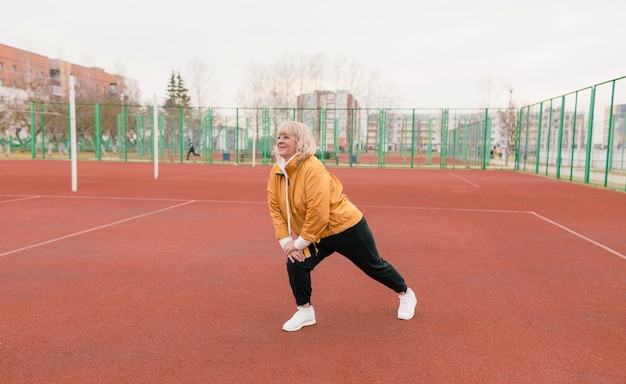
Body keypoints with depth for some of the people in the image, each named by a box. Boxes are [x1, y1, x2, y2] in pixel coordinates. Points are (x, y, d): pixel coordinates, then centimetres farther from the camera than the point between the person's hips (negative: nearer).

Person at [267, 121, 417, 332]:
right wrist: (285, 240, -9)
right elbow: (275, 207, -2)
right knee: (296, 264, -11)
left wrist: (299, 243, -22)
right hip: (318, 234, 6)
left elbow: (318, 215, -31)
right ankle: (304, 311, 13)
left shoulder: (313, 169, -30)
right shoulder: (276, 171, -7)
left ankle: (406, 294, 40)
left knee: (373, 265, 12)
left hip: (346, 226, -6)